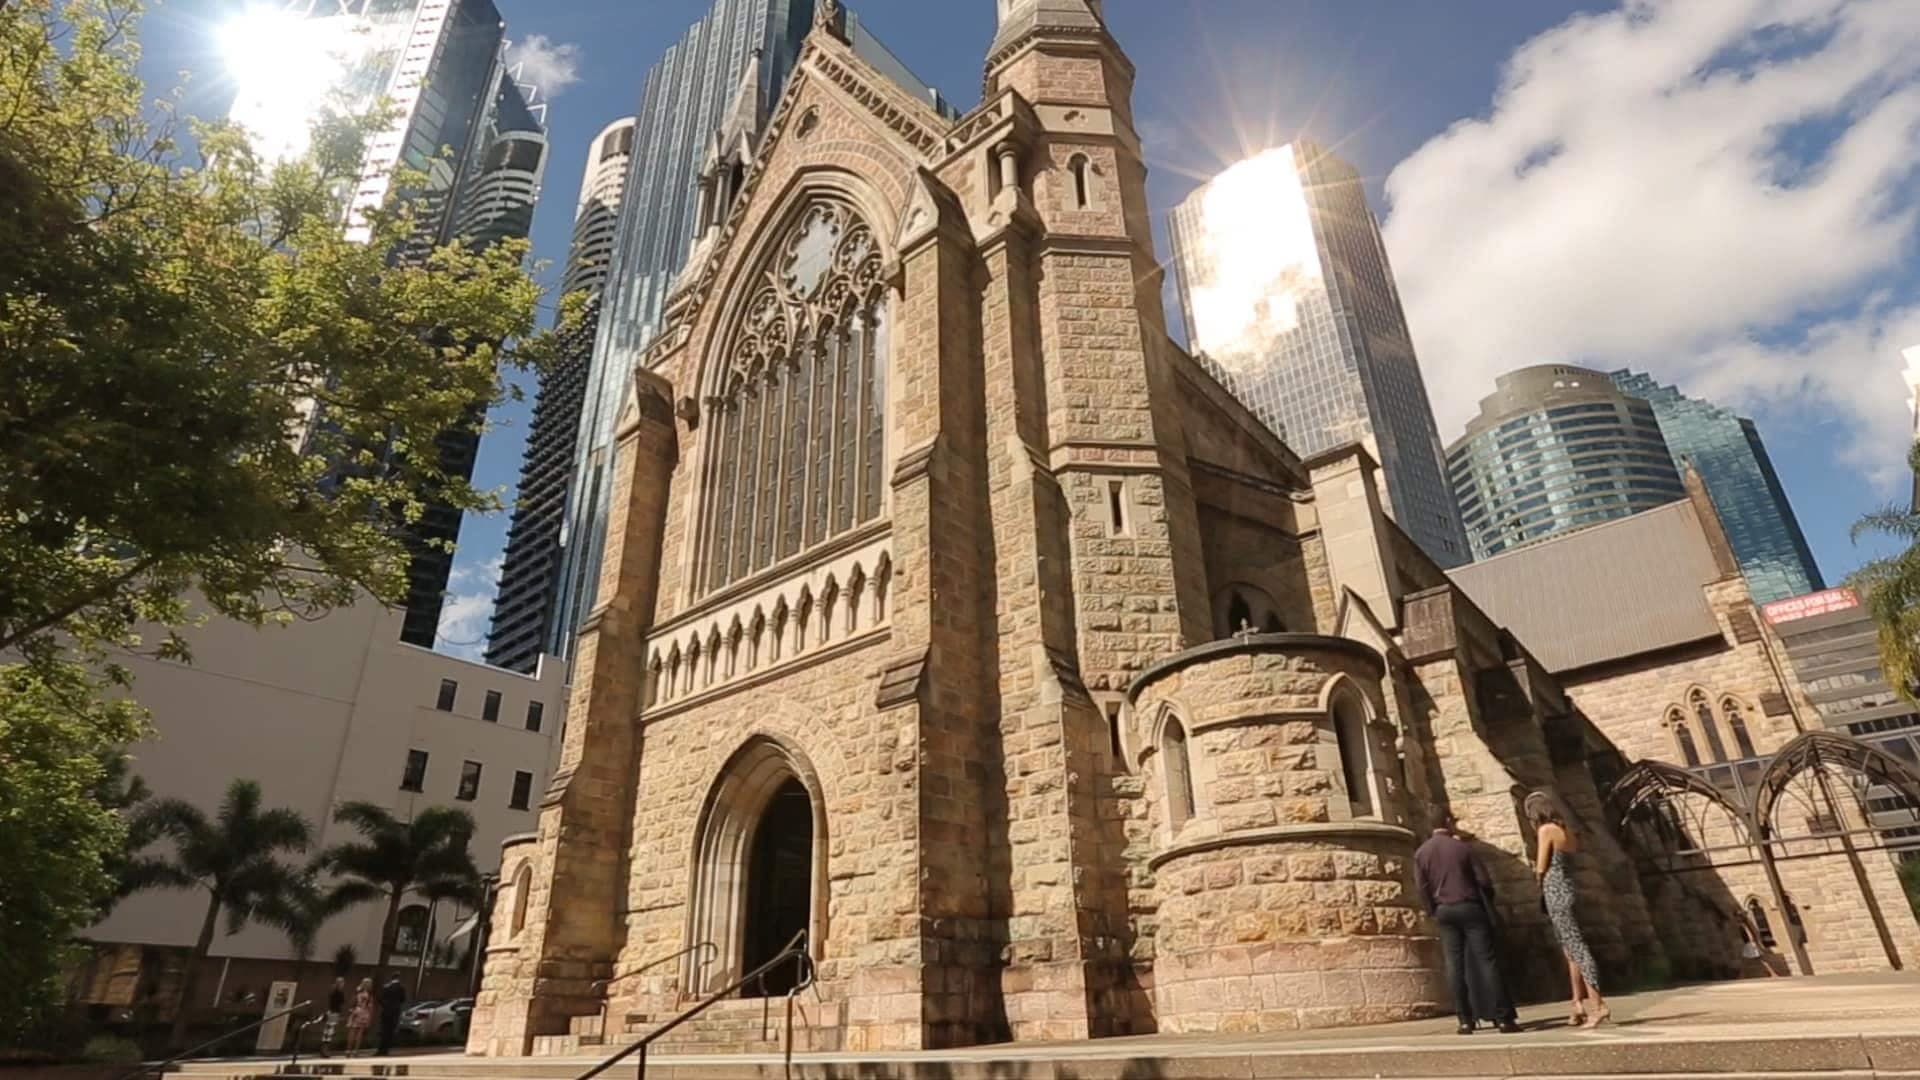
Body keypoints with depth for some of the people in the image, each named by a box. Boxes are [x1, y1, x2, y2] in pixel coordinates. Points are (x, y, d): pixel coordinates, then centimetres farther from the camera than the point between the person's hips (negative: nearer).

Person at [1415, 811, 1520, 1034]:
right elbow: (1484, 880, -5)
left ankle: (1465, 1020, 2)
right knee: (1485, 960, -1)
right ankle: (1503, 1017, -2)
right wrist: (1487, 904, 14)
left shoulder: (1421, 853, 2)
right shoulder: (1462, 847, -5)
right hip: (1470, 907, -2)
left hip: (1444, 911, 3)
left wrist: (1434, 911, 12)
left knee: (1455, 964, 4)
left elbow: (1422, 887, -1)